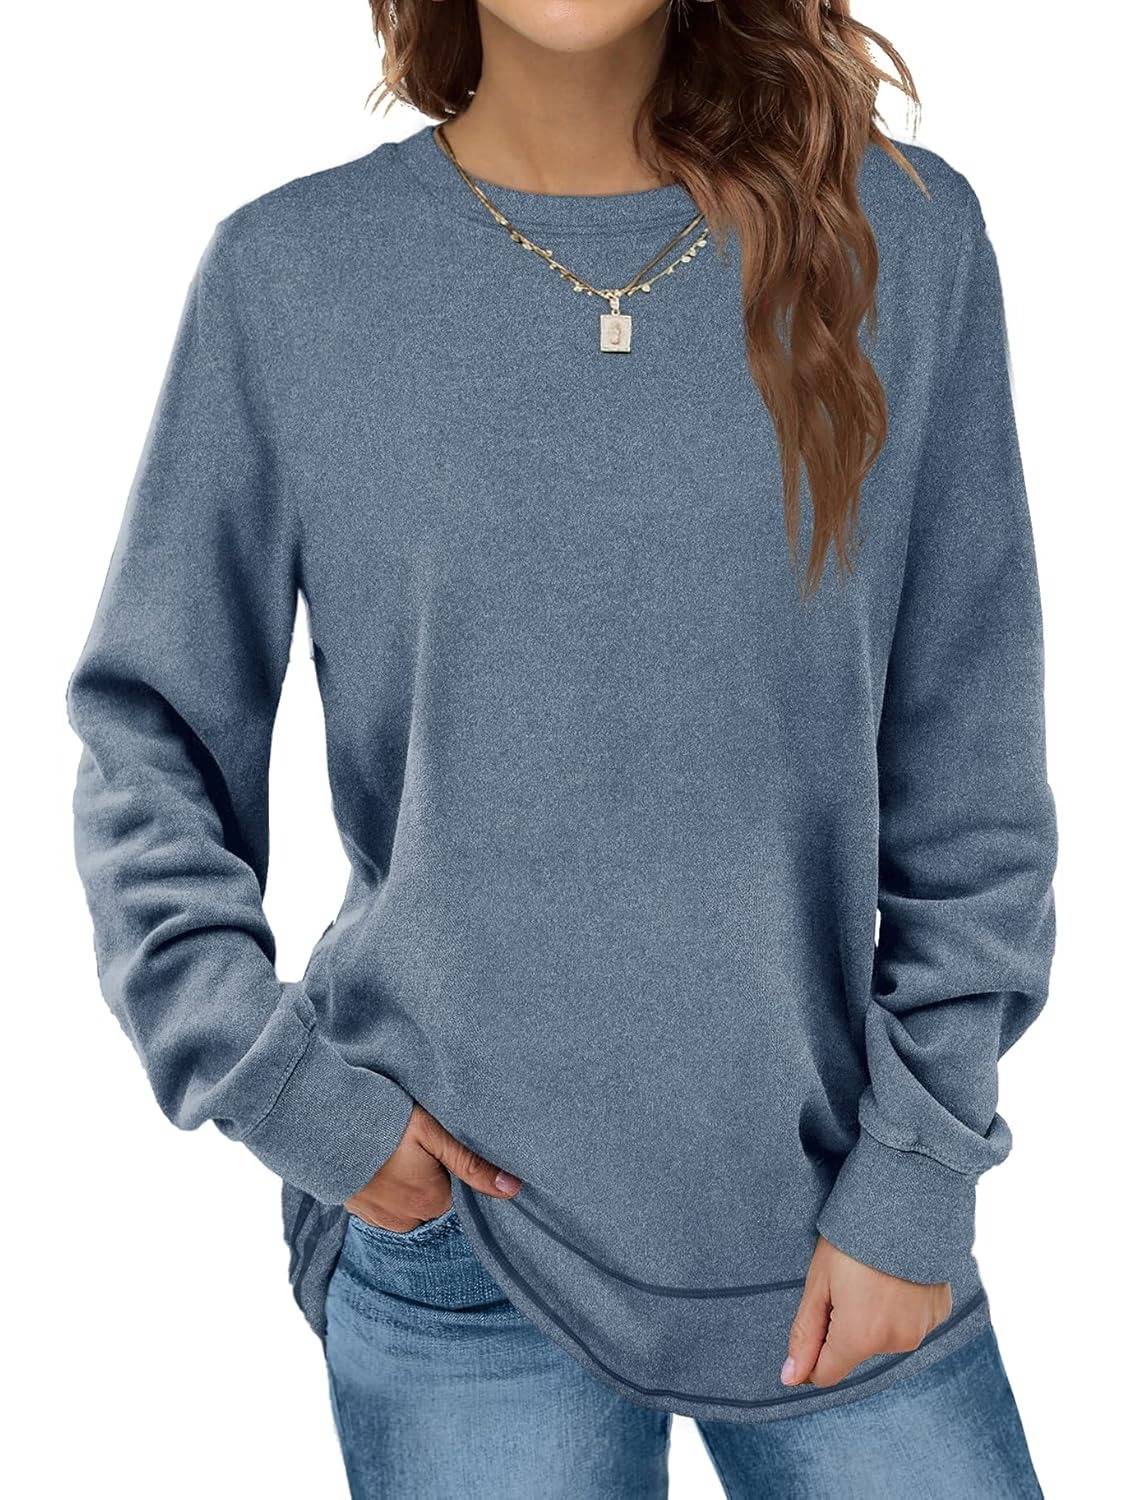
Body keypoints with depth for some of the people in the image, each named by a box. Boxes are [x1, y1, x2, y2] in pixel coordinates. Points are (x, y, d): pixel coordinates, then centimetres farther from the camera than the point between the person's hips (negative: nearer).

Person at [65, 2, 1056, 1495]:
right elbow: (146, 742, 3)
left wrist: (914, 1179, -3)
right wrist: (279, 1084, -6)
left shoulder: (903, 239, -3)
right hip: (449, 1235, 0)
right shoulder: (289, 272, -3)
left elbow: (972, 786, -1)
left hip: (834, 1224, 1)